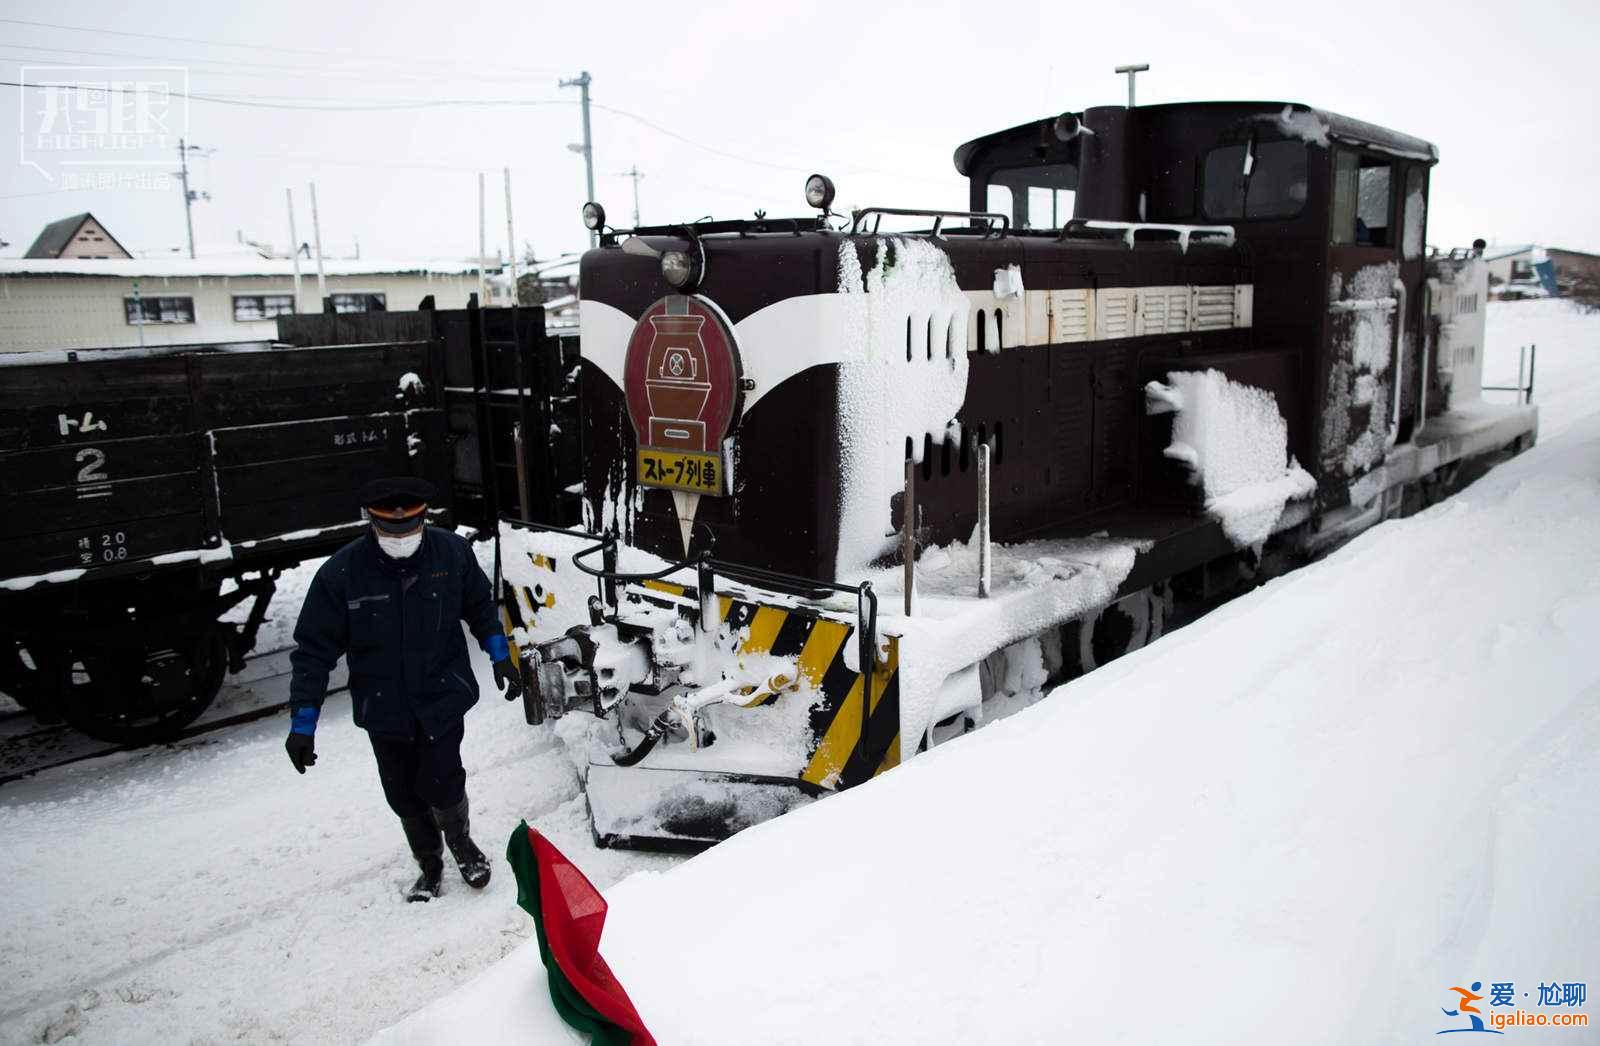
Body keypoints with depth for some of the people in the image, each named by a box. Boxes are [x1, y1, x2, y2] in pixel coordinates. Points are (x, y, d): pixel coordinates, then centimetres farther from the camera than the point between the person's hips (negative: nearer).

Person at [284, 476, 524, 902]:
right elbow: (313, 649, -10)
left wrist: (500, 656, 7)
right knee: (404, 798, 11)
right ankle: (430, 866, 37)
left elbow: (480, 606, 9)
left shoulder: (452, 552, -11)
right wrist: (303, 721, -11)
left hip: (443, 696, -1)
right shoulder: (340, 573, -16)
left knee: (441, 784, -8)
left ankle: (461, 841, 25)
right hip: (383, 708, 1)